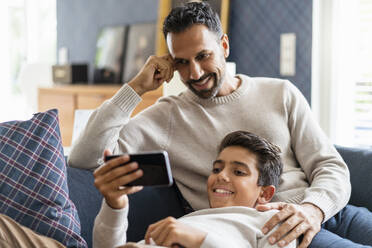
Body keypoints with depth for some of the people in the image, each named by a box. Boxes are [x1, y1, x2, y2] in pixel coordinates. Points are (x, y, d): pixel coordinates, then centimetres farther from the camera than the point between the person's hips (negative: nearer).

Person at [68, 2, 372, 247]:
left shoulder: (281, 94, 16)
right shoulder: (168, 116, 8)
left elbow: (330, 167, 9)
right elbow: (84, 158, -1)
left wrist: (313, 209, -14)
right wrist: (137, 87, -1)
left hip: (323, 212, 5)